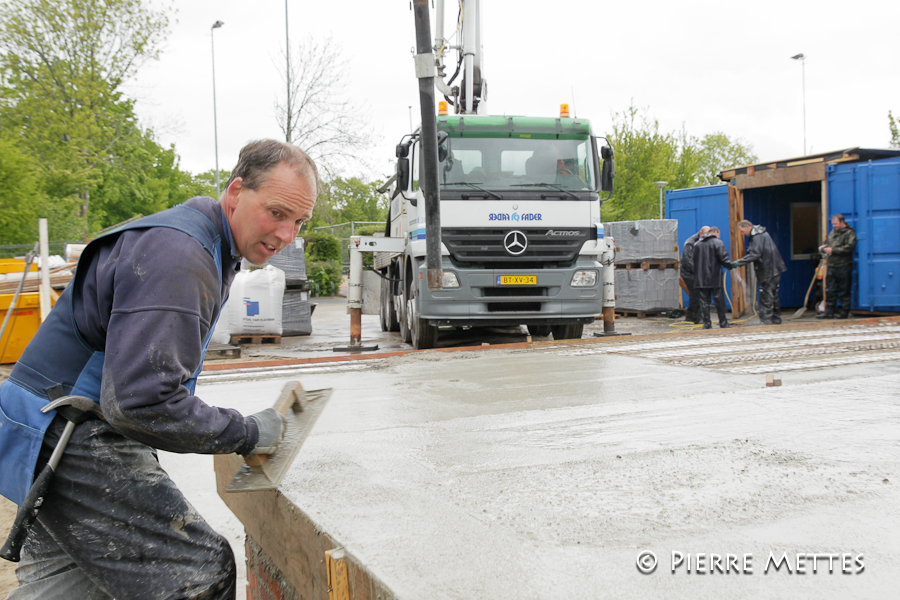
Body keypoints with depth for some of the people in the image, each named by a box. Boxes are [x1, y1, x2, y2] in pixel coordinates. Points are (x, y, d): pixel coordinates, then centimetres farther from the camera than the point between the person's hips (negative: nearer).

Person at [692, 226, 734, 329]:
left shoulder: (697, 244, 10)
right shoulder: (718, 242, -4)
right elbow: (724, 259, -12)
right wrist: (731, 266, 4)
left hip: (701, 279, 3)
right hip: (715, 279, -3)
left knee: (704, 302, 5)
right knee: (719, 301, 6)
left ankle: (706, 324, 3)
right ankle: (723, 324, 12)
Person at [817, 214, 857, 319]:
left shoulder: (849, 233, -5)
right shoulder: (833, 232, 17)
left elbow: (849, 247, -18)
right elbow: (827, 242, 32)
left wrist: (833, 250, -18)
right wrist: (823, 247, 9)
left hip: (844, 266, -7)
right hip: (832, 266, 7)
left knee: (844, 290, -1)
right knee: (830, 290, 5)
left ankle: (844, 312, 6)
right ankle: (829, 312, 8)